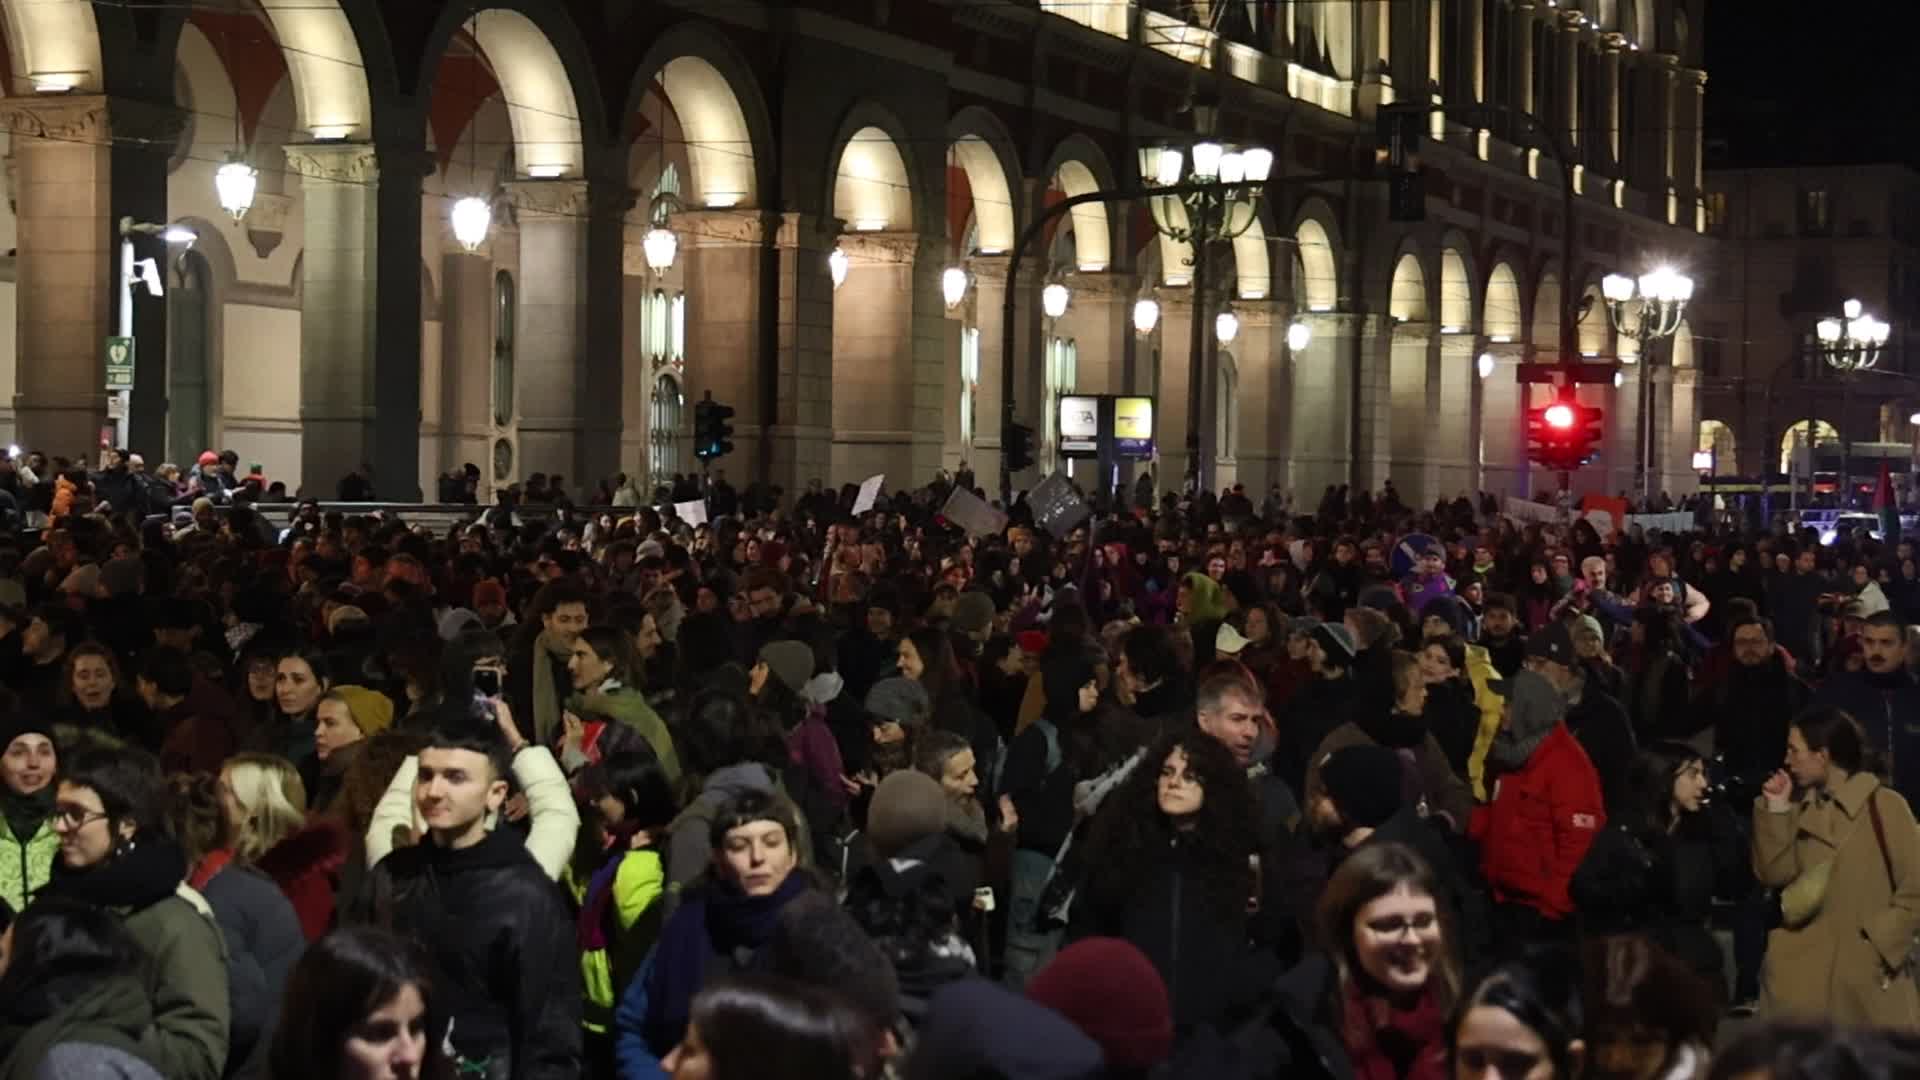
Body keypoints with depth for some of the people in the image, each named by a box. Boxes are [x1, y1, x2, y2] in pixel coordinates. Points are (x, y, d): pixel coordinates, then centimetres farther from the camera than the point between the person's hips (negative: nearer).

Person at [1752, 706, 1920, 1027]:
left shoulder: (1884, 805, -7)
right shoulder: (1801, 810, 11)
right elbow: (1774, 875, 5)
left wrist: (1881, 945, -12)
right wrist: (1776, 810, -1)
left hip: (1868, 971, -5)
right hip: (1805, 969, 5)